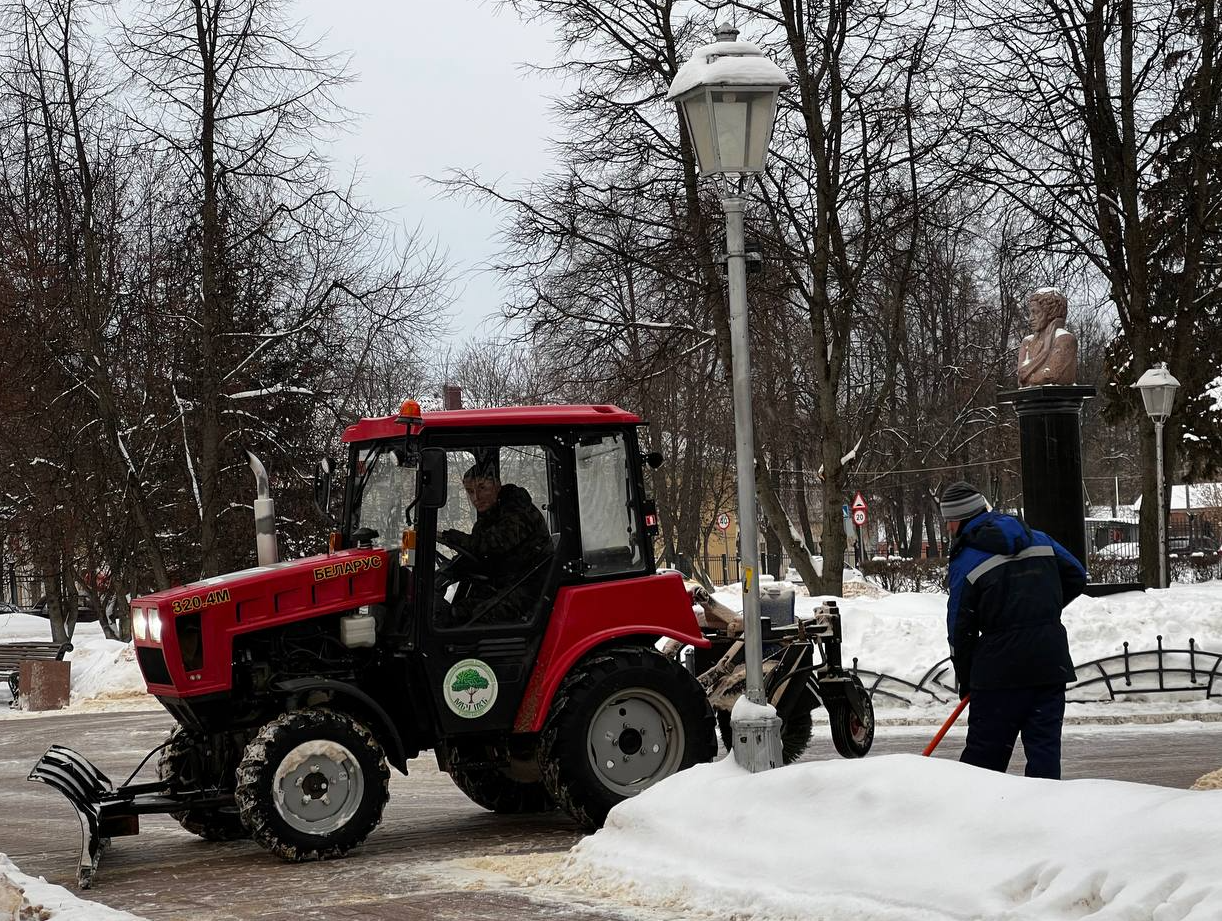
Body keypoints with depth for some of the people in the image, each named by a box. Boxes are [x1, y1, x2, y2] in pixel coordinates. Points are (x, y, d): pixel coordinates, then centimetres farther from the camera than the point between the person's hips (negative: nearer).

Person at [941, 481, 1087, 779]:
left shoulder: (966, 561, -4)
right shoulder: (1038, 539, 10)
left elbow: (961, 626, -2)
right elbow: (1077, 577, 18)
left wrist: (965, 680, 9)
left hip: (1000, 666, -4)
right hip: (1052, 662, 4)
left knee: (984, 749, 4)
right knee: (1045, 744, 6)